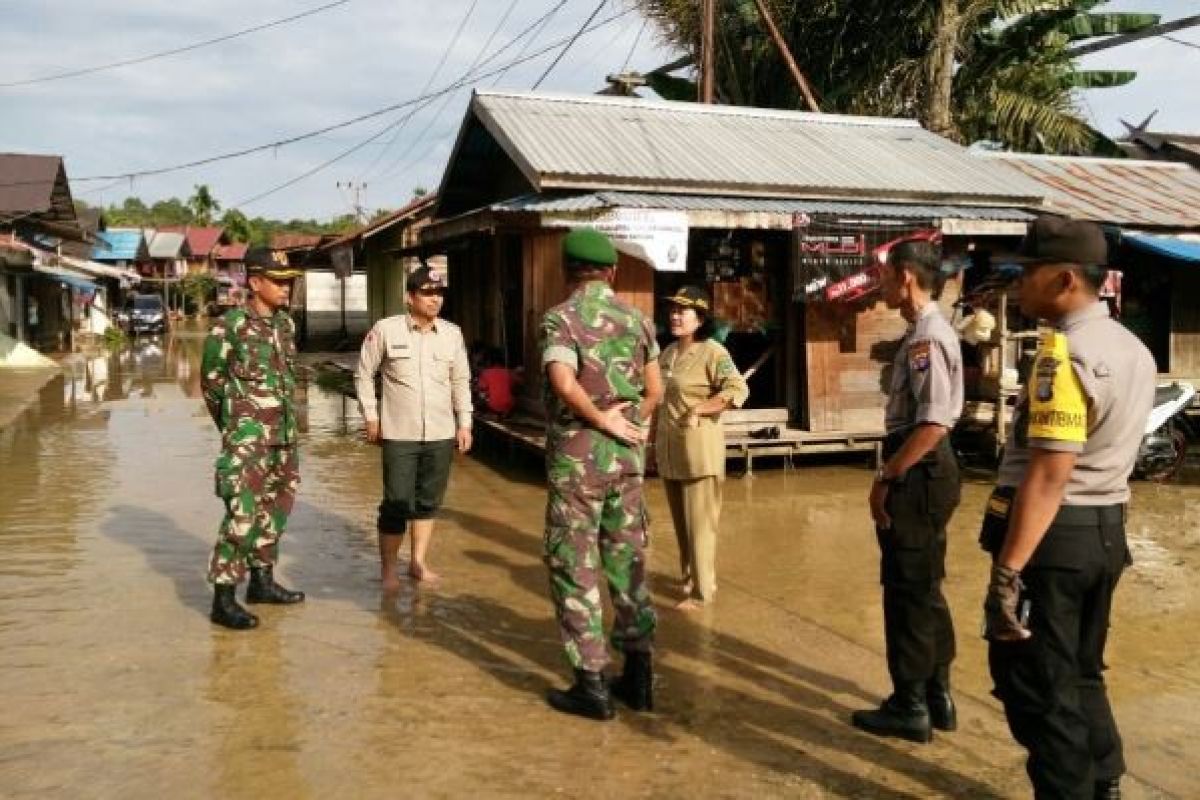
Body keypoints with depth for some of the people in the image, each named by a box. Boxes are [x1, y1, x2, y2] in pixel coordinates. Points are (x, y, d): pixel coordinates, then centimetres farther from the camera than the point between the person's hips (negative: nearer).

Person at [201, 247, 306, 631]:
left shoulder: (286, 324, 9)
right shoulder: (230, 326, -11)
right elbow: (210, 382, -2)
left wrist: (286, 421, 15)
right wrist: (234, 426, 6)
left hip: (284, 436, 7)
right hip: (247, 439, -7)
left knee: (275, 510, 15)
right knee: (242, 515, -10)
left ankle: (262, 579, 30)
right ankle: (223, 599, -2)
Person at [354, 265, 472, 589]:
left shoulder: (452, 333, 5)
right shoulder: (385, 330, -6)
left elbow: (460, 381, 12)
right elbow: (364, 374, 3)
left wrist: (464, 423, 9)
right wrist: (371, 417, 0)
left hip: (441, 433, 4)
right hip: (399, 433, -3)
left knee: (429, 501, 12)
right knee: (396, 503, 1)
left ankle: (418, 561, 27)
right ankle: (388, 568, 16)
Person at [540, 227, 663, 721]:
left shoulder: (561, 318, -9)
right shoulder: (637, 319, 7)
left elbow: (564, 383, -25)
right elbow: (655, 391, 8)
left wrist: (603, 419, -14)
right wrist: (627, 425, 13)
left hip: (576, 458, -5)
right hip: (627, 457, 5)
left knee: (575, 568, 4)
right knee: (628, 563, 13)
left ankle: (592, 684, 7)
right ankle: (639, 675, 20)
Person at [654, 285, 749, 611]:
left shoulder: (712, 351, -11)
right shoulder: (668, 352, 12)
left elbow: (738, 390, -22)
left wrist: (697, 410, -18)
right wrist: (654, 440, 16)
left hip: (698, 445, -7)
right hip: (669, 446, 8)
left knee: (699, 522, -1)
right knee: (680, 521, 16)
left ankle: (702, 591, 9)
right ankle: (688, 579, 31)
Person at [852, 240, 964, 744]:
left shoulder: (927, 338, -18)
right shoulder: (922, 332, 13)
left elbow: (934, 424, -25)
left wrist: (886, 479, -19)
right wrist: (893, 474, 16)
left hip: (918, 474, -10)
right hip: (922, 472, 10)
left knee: (907, 590, 0)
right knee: (923, 587, 17)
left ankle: (910, 707, 13)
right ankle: (936, 696, 29)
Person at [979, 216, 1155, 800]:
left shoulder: (1065, 352, -19)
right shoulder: (1133, 349, 11)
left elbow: (1050, 472, -26)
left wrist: (1008, 570, -27)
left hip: (1055, 532, -9)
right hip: (1106, 531, 9)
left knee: (1033, 682, 4)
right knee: (1080, 672, 22)